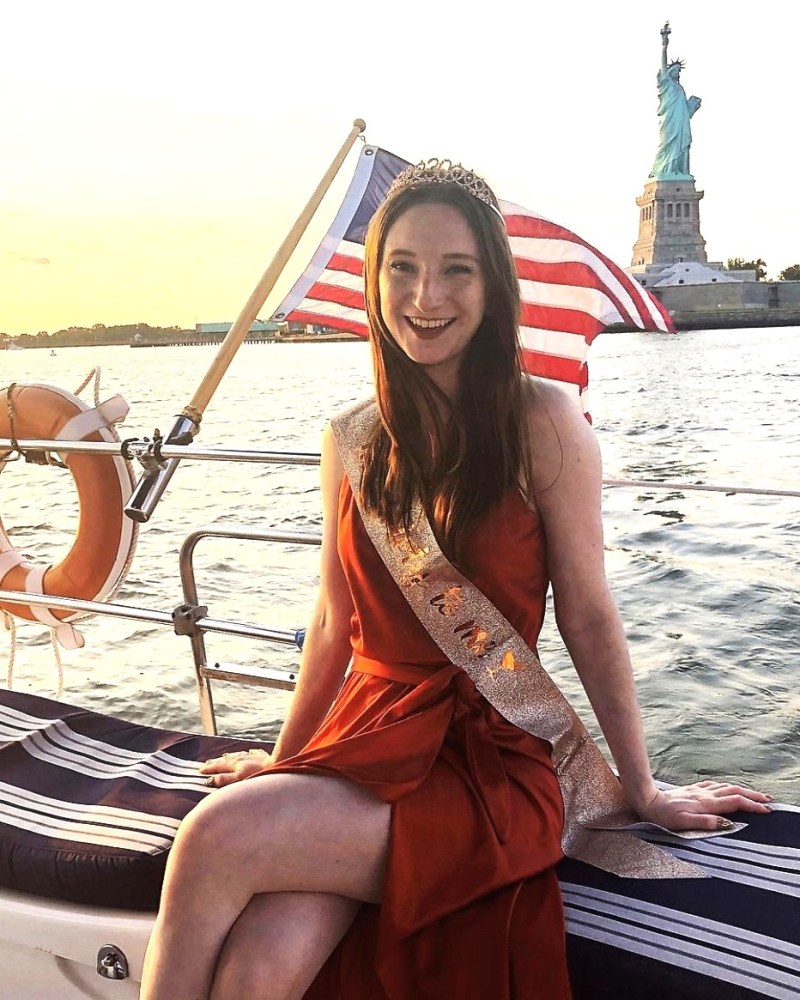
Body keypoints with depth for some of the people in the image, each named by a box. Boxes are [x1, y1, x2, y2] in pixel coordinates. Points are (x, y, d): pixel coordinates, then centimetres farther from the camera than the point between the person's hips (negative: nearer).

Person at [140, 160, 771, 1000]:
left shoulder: (542, 422, -8)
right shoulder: (351, 442, 5)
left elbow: (588, 618, -3)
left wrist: (642, 790, 3)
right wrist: (285, 764, 22)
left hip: (493, 755, -3)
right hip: (370, 729, 4)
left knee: (217, 840, -24)